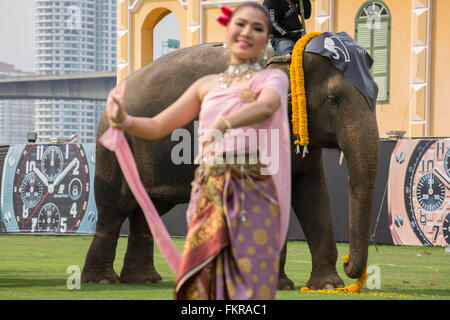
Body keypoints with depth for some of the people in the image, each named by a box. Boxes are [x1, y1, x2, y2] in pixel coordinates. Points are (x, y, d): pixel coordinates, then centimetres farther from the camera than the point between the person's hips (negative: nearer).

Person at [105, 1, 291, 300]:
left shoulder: (273, 78, 7)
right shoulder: (207, 85, 19)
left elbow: (266, 106, -16)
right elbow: (156, 126, 17)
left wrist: (223, 124, -36)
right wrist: (122, 120, -6)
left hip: (253, 195, -3)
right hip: (209, 197, 3)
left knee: (249, 287, -10)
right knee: (201, 286, -5)